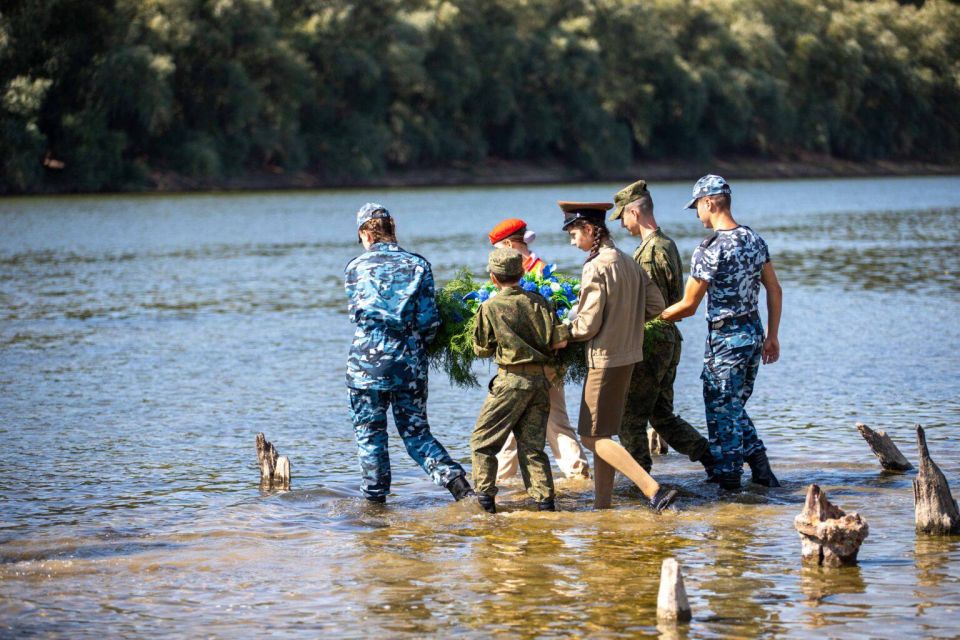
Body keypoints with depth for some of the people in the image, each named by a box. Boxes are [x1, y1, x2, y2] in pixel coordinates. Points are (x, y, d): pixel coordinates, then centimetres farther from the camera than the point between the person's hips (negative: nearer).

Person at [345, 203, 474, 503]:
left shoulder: (355, 268, 1)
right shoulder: (418, 265, 3)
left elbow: (356, 315, 9)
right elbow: (428, 321, -1)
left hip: (367, 359, -2)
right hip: (410, 362, 2)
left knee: (369, 433, 8)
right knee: (416, 431, 10)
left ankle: (375, 496, 10)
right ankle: (453, 477, -8)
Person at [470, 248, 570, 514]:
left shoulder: (490, 307, -7)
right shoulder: (539, 302, 3)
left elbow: (481, 349, 3)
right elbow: (560, 341, 0)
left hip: (512, 380, -4)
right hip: (541, 379, 4)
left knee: (483, 439, 8)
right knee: (532, 445, 10)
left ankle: (485, 495, 2)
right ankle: (545, 499, 2)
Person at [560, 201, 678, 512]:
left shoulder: (596, 267, -18)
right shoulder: (628, 262, 8)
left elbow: (588, 325, -19)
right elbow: (656, 305, 10)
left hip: (605, 358, -9)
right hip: (628, 354, 9)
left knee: (593, 437, -4)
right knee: (601, 434, 16)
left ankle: (654, 490, -15)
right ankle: (601, 504, 18)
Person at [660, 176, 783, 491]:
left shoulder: (710, 250, -18)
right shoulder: (754, 239, 5)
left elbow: (688, 306, -14)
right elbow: (775, 290, 10)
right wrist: (772, 337, 17)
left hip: (726, 338, -8)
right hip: (754, 332, 8)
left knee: (722, 412, 2)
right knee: (735, 406, 20)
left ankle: (729, 483, 6)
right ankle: (761, 468, 15)